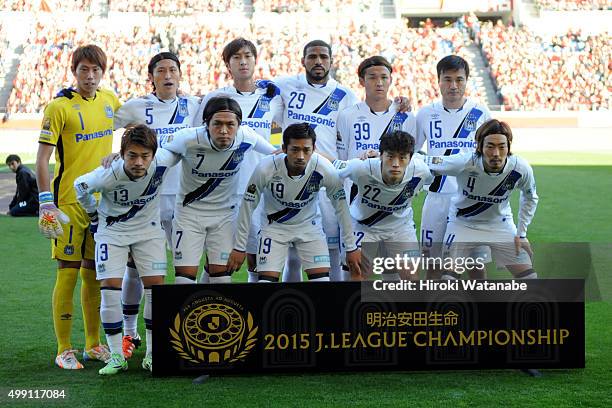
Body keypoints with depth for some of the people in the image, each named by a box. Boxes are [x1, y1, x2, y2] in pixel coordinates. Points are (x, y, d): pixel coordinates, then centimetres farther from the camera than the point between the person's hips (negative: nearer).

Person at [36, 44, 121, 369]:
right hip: (69, 203, -5)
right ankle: (64, 350, 6)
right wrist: (46, 204, -17)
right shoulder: (59, 107, -10)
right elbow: (42, 159, -11)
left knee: (94, 273, 11)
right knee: (68, 273, -2)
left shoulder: (109, 100, 7)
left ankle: (93, 345, 21)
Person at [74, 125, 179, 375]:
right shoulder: (108, 175, -31)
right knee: (110, 287, -12)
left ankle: (153, 354, 5)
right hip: (112, 230, -2)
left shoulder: (162, 162, -29)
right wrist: (94, 216, 3)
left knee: (156, 286, -6)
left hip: (148, 228, 2)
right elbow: (81, 186, -9)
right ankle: (116, 356, -1)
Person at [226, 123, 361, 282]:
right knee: (266, 279, -12)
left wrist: (351, 247, -4)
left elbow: (341, 206, -9)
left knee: (323, 278, -10)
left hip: (309, 226, 1)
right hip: (275, 226, -1)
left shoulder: (325, 169, -25)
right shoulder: (266, 169, -29)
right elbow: (247, 206, -14)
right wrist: (239, 248, -9)